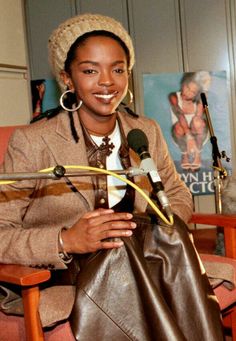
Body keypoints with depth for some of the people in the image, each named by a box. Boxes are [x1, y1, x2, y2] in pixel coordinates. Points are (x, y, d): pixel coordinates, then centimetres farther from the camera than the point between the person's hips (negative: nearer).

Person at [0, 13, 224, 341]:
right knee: (122, 247, -31)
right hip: (61, 280, -4)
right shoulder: (32, 141, -10)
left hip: (135, 268, 4)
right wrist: (66, 241, -28)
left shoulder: (147, 132, 5)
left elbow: (178, 194, 15)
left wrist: (162, 229, -8)